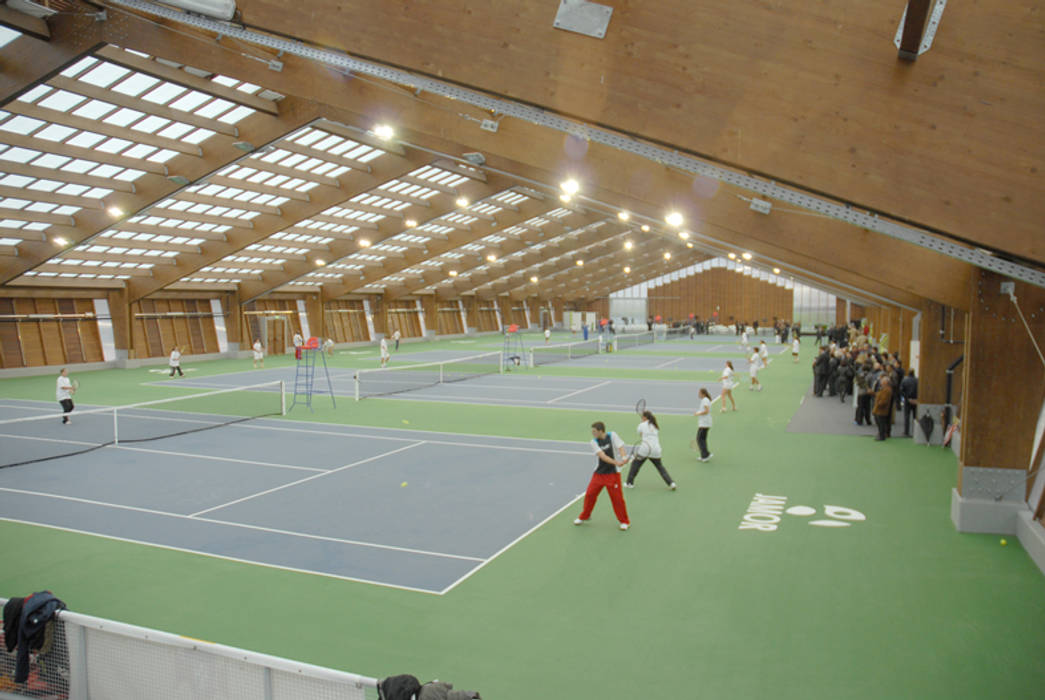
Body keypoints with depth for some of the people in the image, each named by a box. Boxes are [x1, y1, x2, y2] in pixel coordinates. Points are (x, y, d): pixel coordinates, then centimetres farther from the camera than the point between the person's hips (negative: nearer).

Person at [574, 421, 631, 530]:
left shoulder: (612, 436, -7)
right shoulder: (594, 442, -7)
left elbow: (621, 447, -16)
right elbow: (602, 456, -20)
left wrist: (624, 458, -39)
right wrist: (616, 462, -35)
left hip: (613, 473, -2)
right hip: (599, 473, 2)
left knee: (617, 497, -1)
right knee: (589, 494, 4)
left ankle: (625, 522, 17)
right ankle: (584, 517, 26)